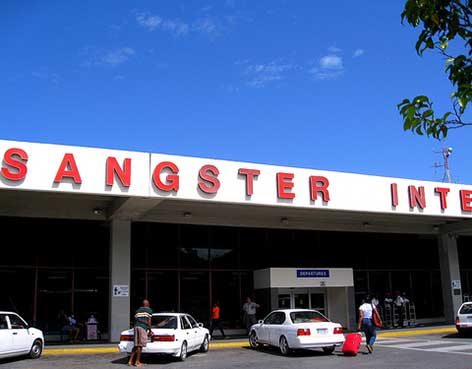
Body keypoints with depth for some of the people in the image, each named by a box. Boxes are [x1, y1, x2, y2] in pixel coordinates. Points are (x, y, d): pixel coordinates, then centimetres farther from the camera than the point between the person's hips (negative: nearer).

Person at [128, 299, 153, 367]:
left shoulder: (138, 310, 24)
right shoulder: (149, 310, 6)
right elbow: (149, 321, 0)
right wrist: (150, 330, 5)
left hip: (136, 327, 6)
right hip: (143, 327, -6)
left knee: (136, 345, 11)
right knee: (140, 345, -3)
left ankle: (130, 361, 8)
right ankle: (137, 362, -1)